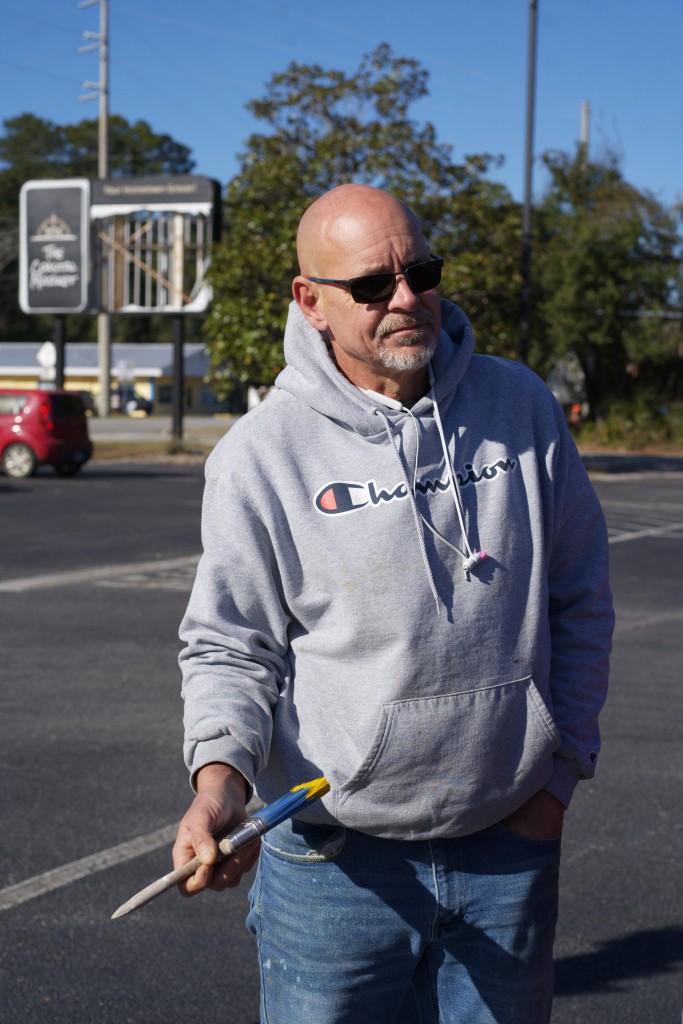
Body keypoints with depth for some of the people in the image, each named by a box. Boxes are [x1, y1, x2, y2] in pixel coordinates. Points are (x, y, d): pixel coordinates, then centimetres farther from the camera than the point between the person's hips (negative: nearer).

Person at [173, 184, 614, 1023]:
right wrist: (220, 779, -22)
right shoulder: (262, 452, -7)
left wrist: (563, 768, 6)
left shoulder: (521, 406, 2)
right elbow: (230, 646, -4)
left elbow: (580, 600, 10)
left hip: (510, 844, 3)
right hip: (335, 858, -2)